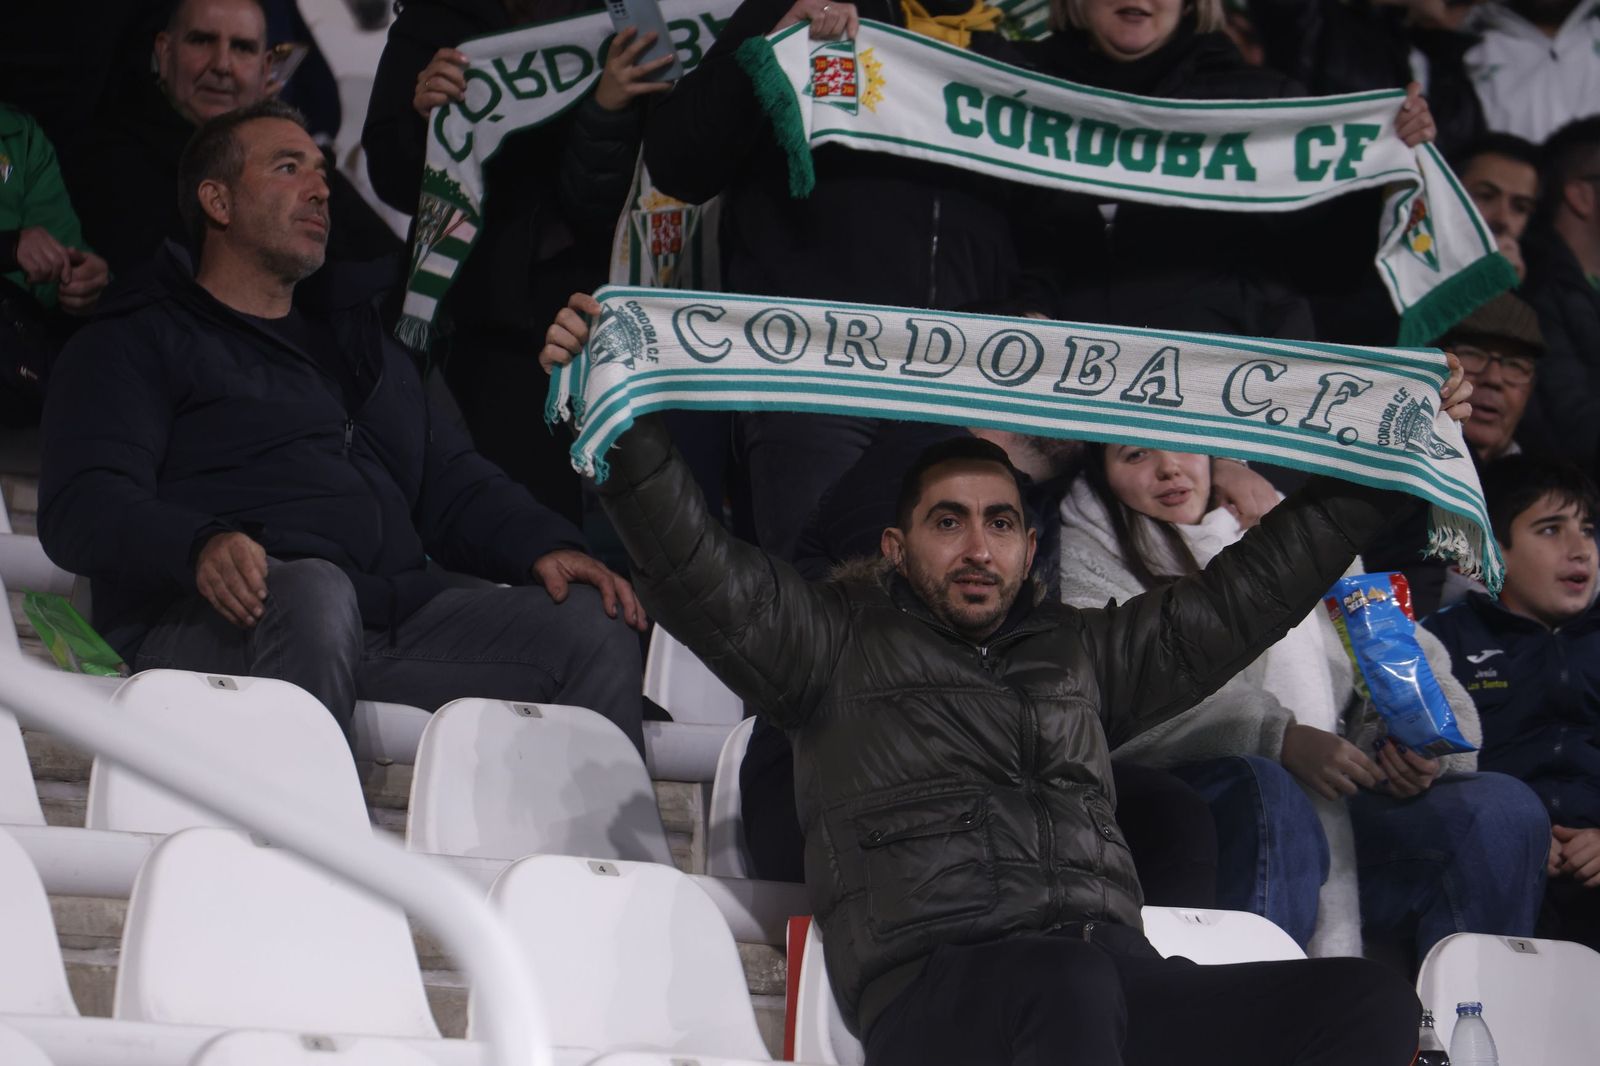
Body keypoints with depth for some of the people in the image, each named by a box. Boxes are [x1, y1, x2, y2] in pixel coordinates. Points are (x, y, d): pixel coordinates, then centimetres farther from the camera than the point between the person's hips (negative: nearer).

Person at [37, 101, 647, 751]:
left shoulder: (359, 340, 35)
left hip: (394, 614, 6)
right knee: (314, 591, -39)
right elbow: (80, 505, -3)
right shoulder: (137, 343, 13)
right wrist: (201, 545, -25)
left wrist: (543, 546, 5)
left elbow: (451, 484, 29)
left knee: (592, 626, -16)